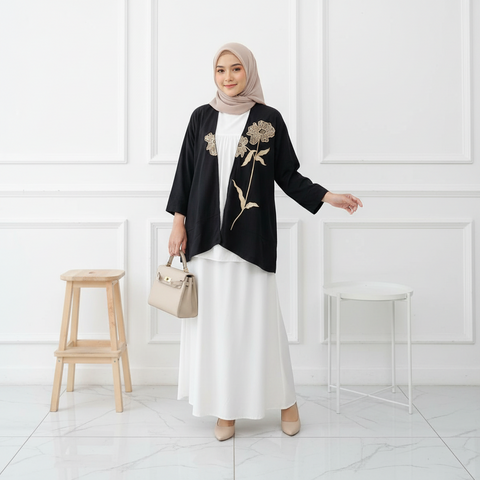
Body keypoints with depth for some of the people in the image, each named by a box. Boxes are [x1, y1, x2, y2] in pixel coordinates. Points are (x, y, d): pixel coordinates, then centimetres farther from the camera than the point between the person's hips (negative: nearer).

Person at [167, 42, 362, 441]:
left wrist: (328, 197, -4)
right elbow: (186, 173, 10)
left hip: (251, 235, -2)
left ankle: (286, 398, 19)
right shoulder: (202, 117, 9)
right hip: (207, 234, 2)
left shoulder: (269, 119, 4)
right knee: (214, 319, 3)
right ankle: (225, 408, 14)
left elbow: (288, 175, 6)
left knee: (258, 317, -1)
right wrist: (178, 224, 6)